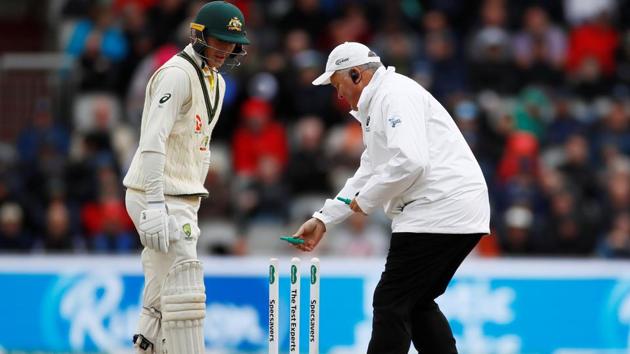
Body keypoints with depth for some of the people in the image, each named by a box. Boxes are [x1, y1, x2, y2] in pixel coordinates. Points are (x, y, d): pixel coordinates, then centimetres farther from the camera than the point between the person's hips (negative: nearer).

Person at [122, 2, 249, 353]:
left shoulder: (216, 81, 17)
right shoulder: (178, 73, -14)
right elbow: (153, 141, -23)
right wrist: (154, 205, -30)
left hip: (182, 199, 10)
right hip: (159, 196, -10)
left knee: (162, 296, 11)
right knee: (184, 287, -14)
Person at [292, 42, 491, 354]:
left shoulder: (396, 94, -10)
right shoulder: (379, 103, 24)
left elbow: (410, 162, -23)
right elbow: (368, 173, 28)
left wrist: (366, 199, -10)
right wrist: (323, 219, 23)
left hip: (440, 211, -11)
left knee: (392, 304, -7)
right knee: (417, 304, 18)